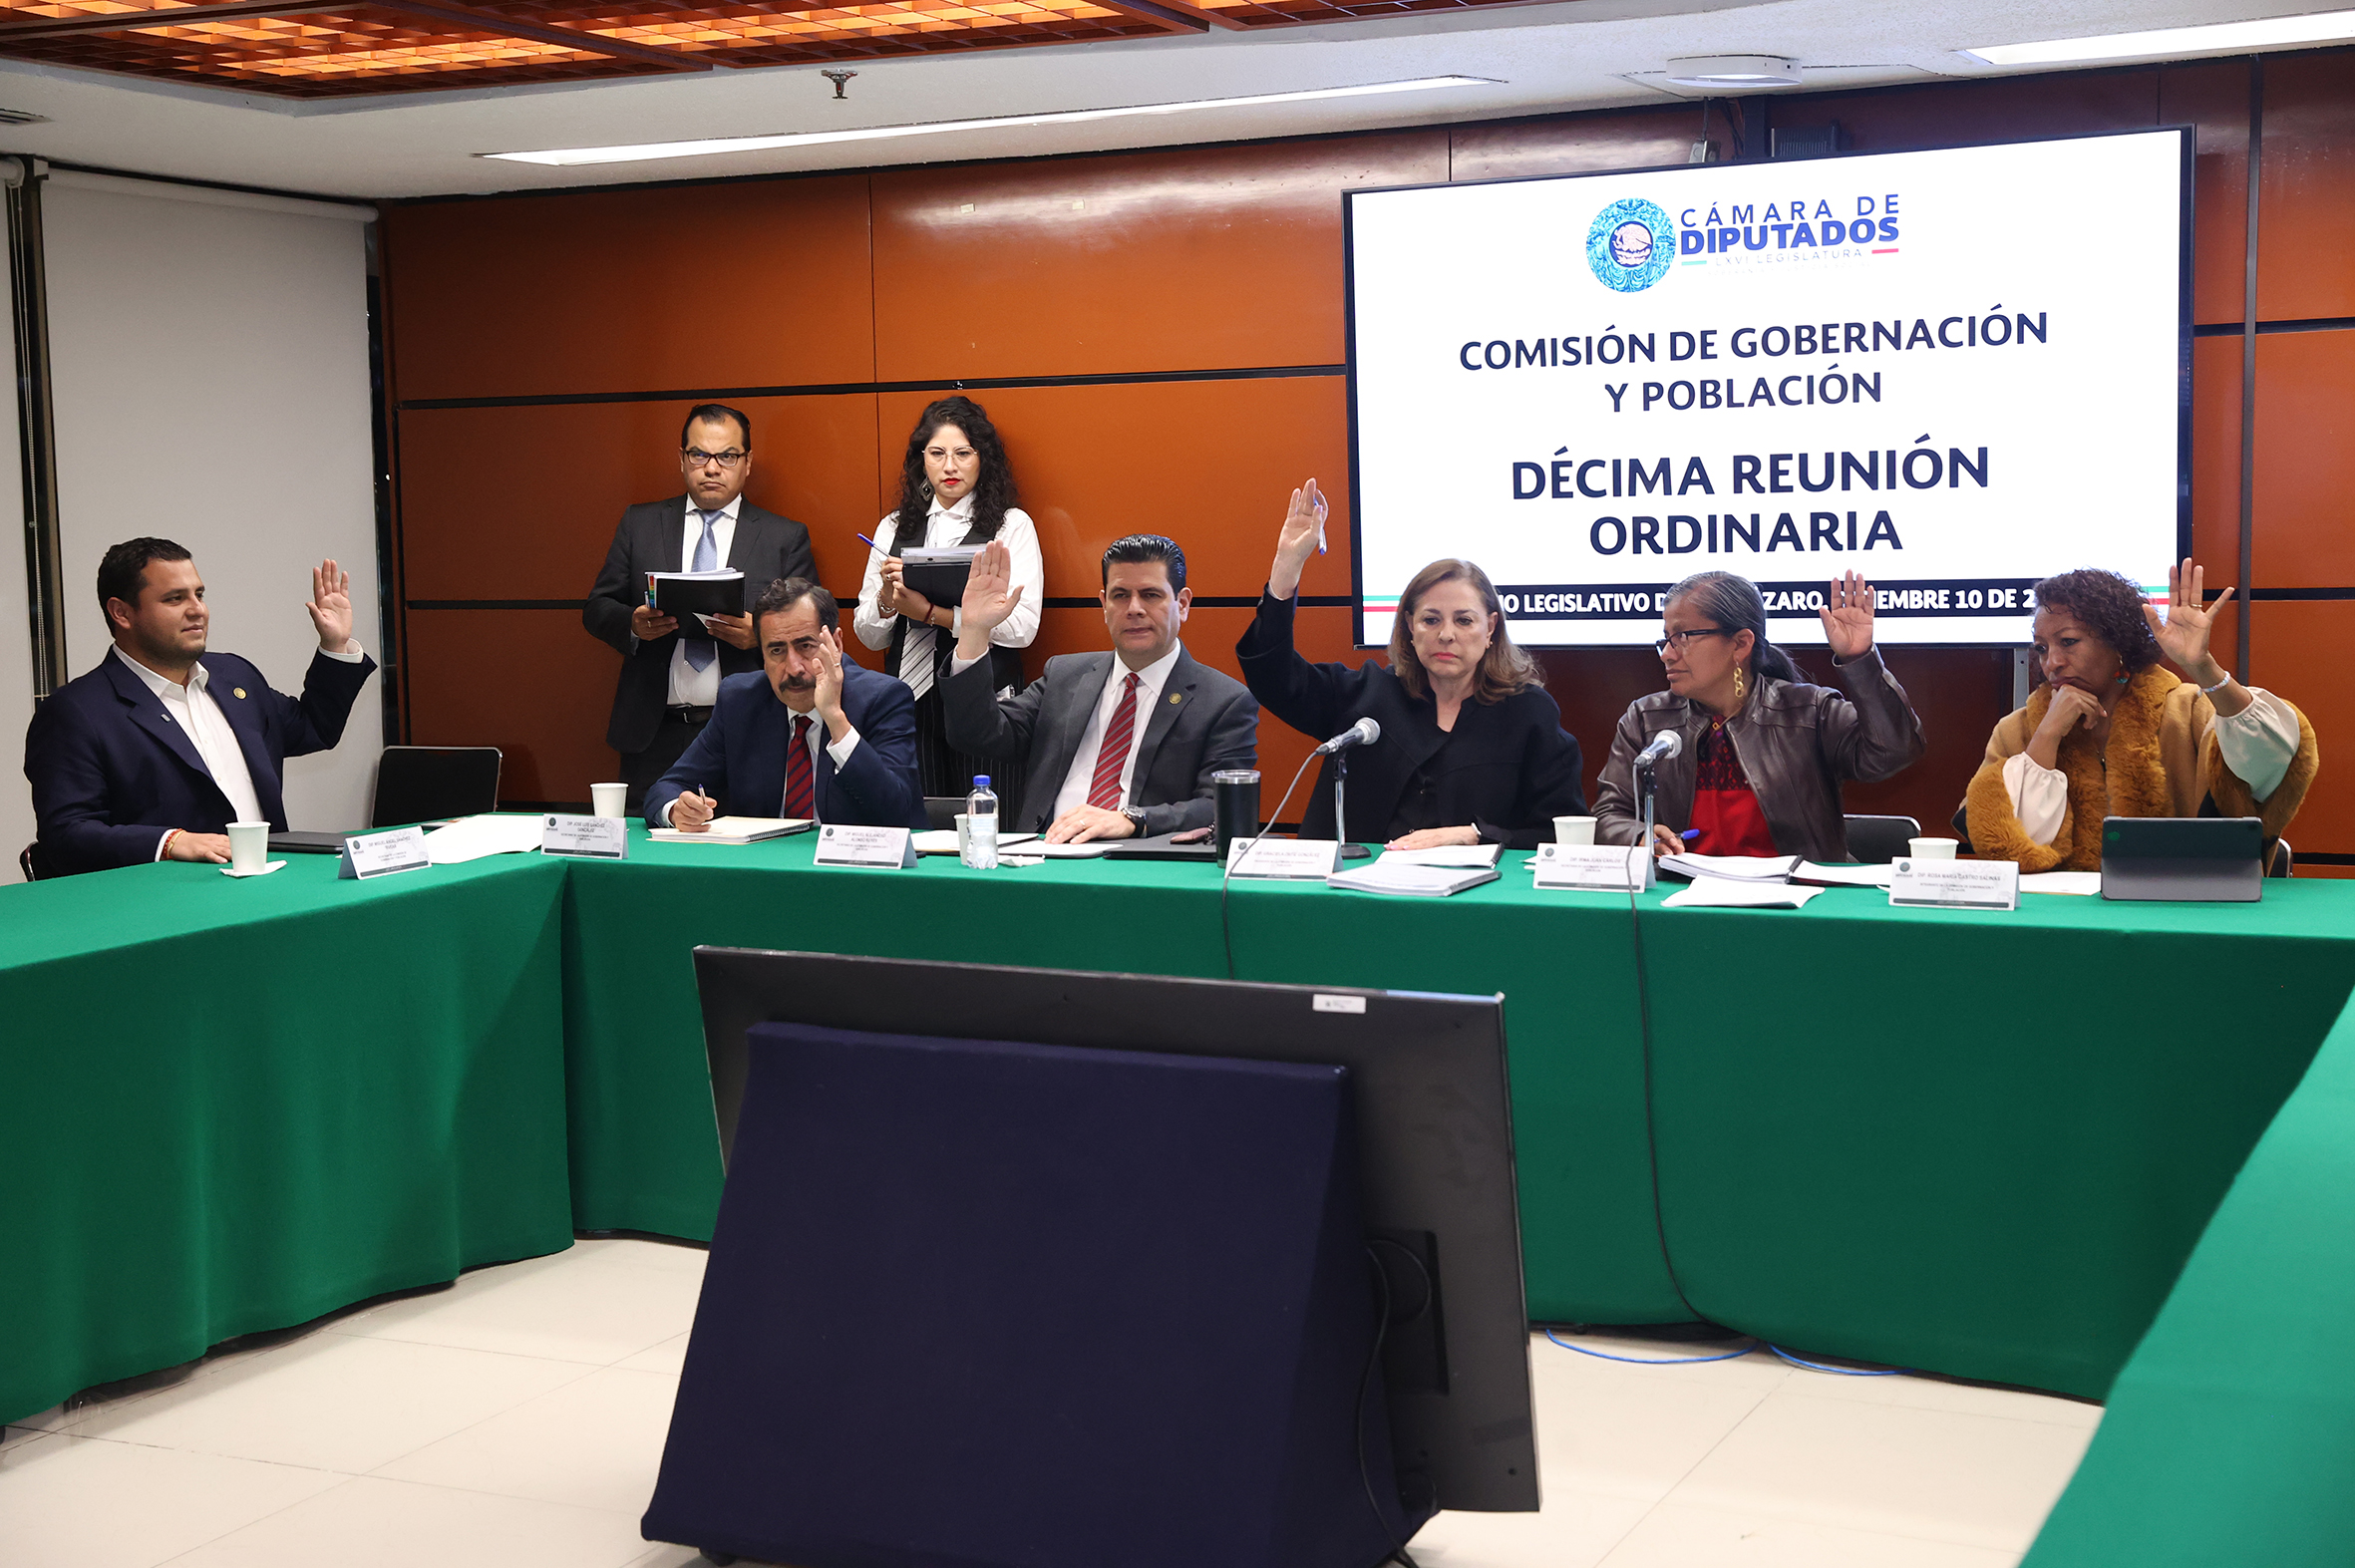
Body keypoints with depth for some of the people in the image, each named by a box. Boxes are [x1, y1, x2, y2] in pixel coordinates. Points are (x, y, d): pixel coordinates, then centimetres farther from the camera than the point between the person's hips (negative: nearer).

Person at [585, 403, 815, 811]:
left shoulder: (786, 538, 9)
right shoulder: (640, 524, 14)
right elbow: (596, 609, 13)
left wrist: (759, 635, -15)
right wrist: (633, 624, -9)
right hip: (655, 735, 2)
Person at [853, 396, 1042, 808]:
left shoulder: (1012, 525, 5)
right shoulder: (894, 528, 13)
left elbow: (1022, 627, -7)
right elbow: (868, 636, 13)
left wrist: (931, 612, -11)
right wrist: (886, 598, -8)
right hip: (911, 699, 3)